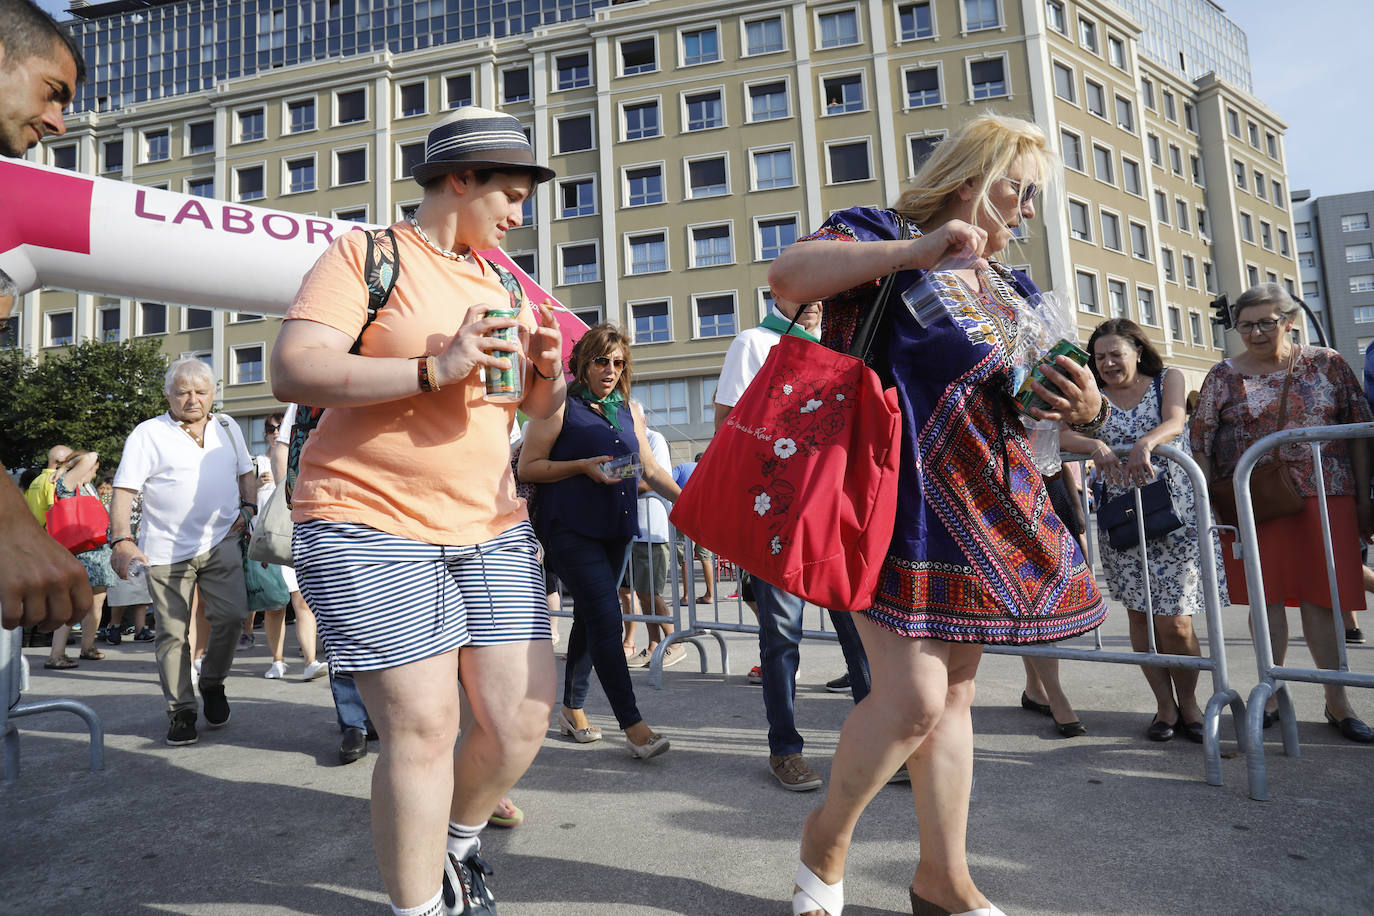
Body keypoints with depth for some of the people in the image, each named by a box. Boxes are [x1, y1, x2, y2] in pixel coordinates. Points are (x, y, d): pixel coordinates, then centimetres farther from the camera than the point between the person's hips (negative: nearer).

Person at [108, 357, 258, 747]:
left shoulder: (227, 427, 12)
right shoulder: (148, 434, -1)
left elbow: (246, 473, 24)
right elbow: (123, 491, -7)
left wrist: (248, 508, 6)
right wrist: (122, 541, -21)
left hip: (220, 543, 2)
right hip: (166, 549, -2)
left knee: (231, 615, -9)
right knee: (172, 632, 2)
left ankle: (212, 684, 17)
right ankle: (181, 711, 16)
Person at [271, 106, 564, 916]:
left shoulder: (505, 285, 17)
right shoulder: (367, 254, -1)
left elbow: (542, 410, 20)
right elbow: (292, 372, -13)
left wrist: (549, 370, -3)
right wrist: (437, 368, -20)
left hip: (491, 526, 6)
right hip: (371, 523, -5)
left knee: (524, 714, 3)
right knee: (423, 725, -7)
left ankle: (459, 847, 34)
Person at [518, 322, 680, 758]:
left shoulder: (628, 412, 15)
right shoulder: (561, 406, -2)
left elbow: (651, 469, 17)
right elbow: (528, 467, -4)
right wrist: (583, 466, -16)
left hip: (615, 528, 6)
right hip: (570, 528, -6)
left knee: (591, 618, 13)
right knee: (606, 618, -12)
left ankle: (573, 708, 28)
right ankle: (633, 725, -8)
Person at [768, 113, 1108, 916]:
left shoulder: (1010, 290, 22)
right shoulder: (884, 238, 1)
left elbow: (1021, 408, 25)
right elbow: (788, 275, -18)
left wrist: (1086, 409, 2)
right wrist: (919, 250, -22)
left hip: (986, 510, 8)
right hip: (900, 500, -8)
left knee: (955, 691, 12)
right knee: (914, 694, -12)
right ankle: (827, 841, 16)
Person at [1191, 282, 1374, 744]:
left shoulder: (1327, 364, 5)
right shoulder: (1224, 375, 3)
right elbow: (1200, 442, 3)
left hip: (1323, 497, 0)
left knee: (1318, 596, 2)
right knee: (1266, 597, 5)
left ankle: (1337, 701, 16)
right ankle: (1270, 695, 18)